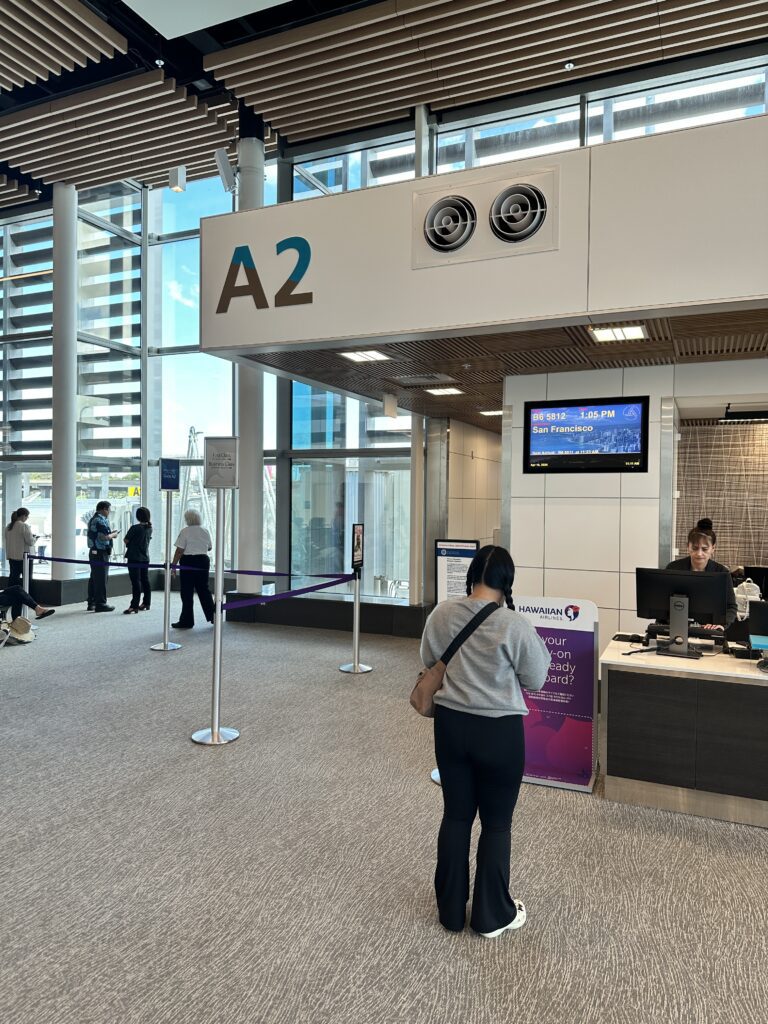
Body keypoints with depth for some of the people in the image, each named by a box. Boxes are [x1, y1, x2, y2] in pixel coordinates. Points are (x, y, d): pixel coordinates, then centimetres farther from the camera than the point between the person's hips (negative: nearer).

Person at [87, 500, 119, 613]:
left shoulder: (93, 519, 16)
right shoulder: (101, 520, -15)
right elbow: (104, 537, -23)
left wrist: (110, 533, 17)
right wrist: (113, 535, -5)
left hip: (93, 552, 10)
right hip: (101, 553, -10)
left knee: (94, 578, 14)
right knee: (101, 579, -5)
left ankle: (91, 603, 20)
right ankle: (100, 604, -1)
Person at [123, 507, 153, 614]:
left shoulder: (135, 528, -16)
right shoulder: (149, 528, 4)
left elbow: (126, 540, -9)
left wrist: (129, 544, 12)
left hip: (134, 558, -7)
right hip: (145, 557, 7)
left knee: (136, 582, -8)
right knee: (145, 581, 14)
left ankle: (134, 606, -9)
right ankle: (146, 604, 22)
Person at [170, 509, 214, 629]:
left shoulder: (185, 531, -10)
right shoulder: (205, 531, 6)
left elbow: (179, 550, -13)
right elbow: (209, 548, 19)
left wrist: (174, 564, -7)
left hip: (188, 562, -5)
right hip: (203, 561, 5)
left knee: (187, 593, 2)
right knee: (204, 590, 15)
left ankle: (186, 621, 6)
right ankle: (212, 616, 18)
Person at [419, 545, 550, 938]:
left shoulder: (441, 615, -6)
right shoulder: (515, 625, -18)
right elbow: (536, 680, -6)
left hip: (450, 725, 4)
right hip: (499, 732, -4)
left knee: (455, 815, 17)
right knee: (496, 823, 13)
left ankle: (450, 910, 31)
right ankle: (492, 915, 28)